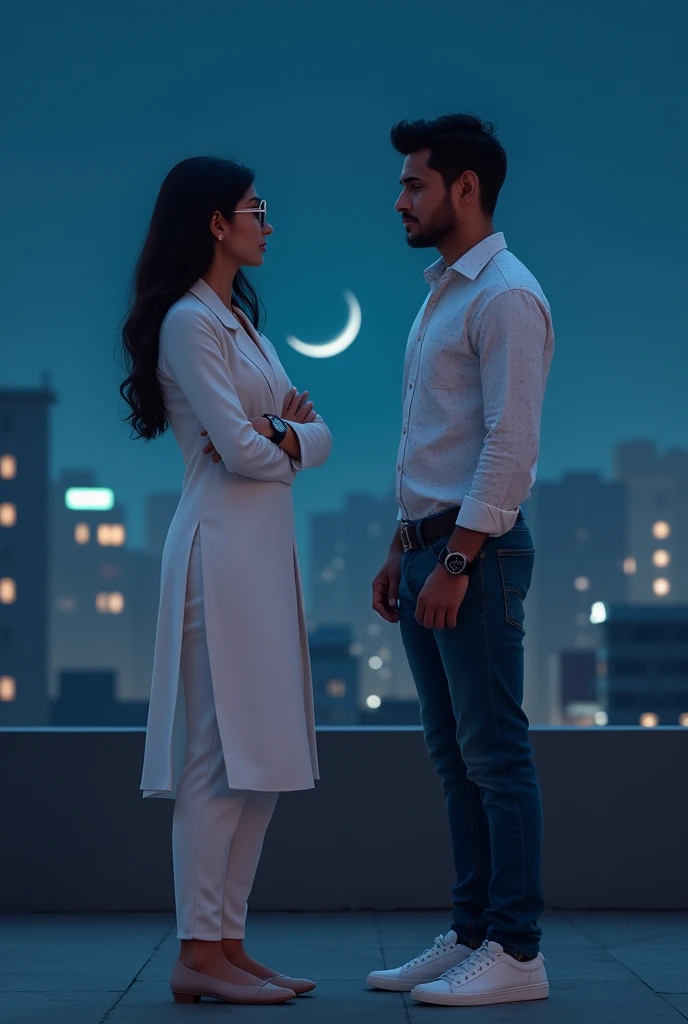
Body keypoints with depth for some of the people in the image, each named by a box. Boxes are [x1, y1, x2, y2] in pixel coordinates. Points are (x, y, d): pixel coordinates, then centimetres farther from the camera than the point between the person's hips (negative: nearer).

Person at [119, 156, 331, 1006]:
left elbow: (319, 437, 16)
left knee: (264, 759, 7)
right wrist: (286, 439, 5)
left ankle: (227, 942, 10)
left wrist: (285, 433, -6)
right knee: (225, 756, -10)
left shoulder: (242, 321, 21)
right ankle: (198, 954, -7)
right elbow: (238, 449, -16)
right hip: (222, 547, -9)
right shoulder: (188, 320, -8)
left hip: (269, 547, 9)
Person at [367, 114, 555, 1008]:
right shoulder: (440, 297, 20)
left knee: (494, 755, -7)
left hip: (476, 550, -10)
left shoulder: (506, 296, -10)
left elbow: (511, 444, -18)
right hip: (428, 549, 10)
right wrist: (401, 554, 18)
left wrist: (456, 563, -21)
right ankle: (470, 936, 15)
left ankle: (516, 952, -4)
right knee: (454, 758, 10)